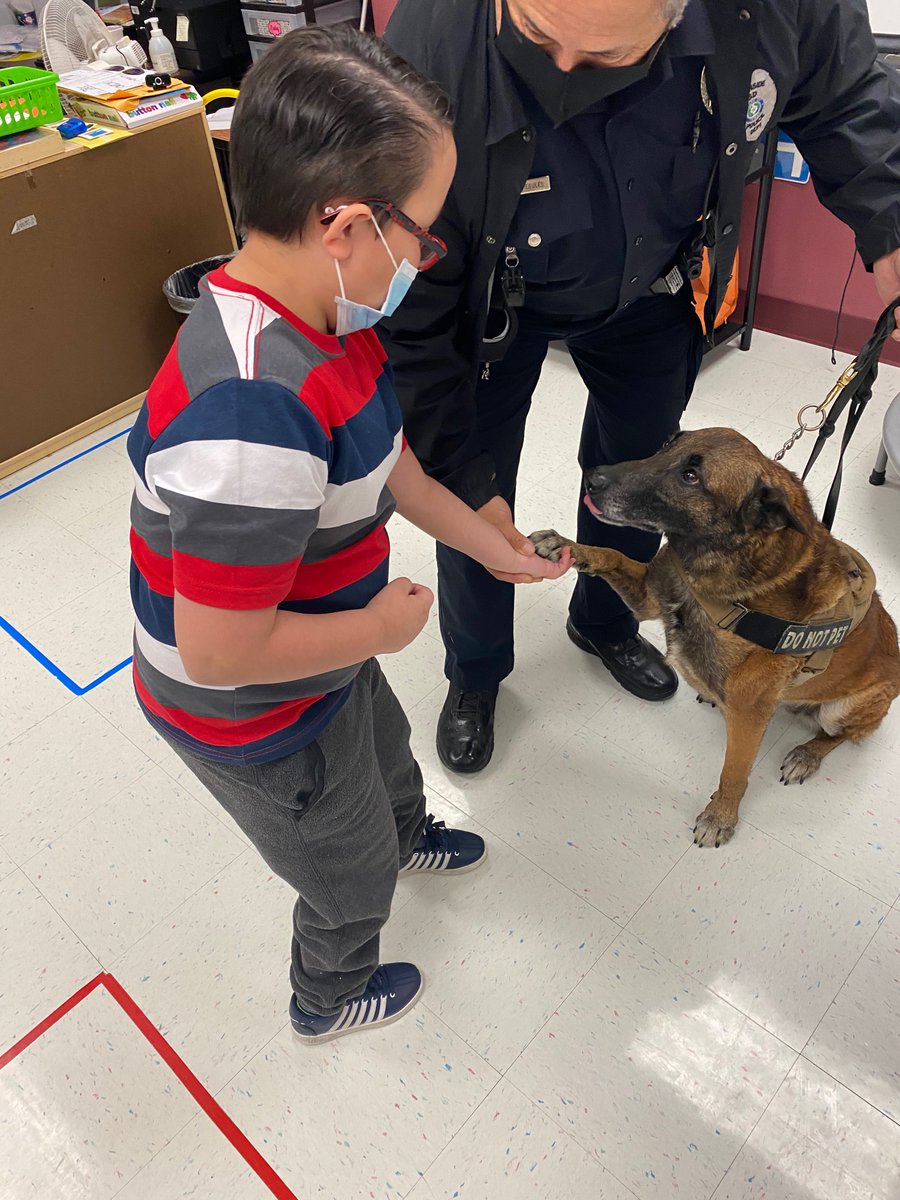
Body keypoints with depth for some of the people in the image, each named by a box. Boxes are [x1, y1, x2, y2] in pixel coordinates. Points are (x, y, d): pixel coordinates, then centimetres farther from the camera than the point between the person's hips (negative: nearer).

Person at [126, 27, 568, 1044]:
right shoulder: (255, 411, -41)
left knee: (385, 751, 36)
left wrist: (493, 549, 9)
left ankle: (410, 836, 73)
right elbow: (220, 652, -36)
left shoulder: (318, 313, -10)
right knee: (351, 874, 21)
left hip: (324, 656, 8)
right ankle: (331, 999, 56)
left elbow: (386, 462, 3)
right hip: (256, 720, -8)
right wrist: (383, 624, -21)